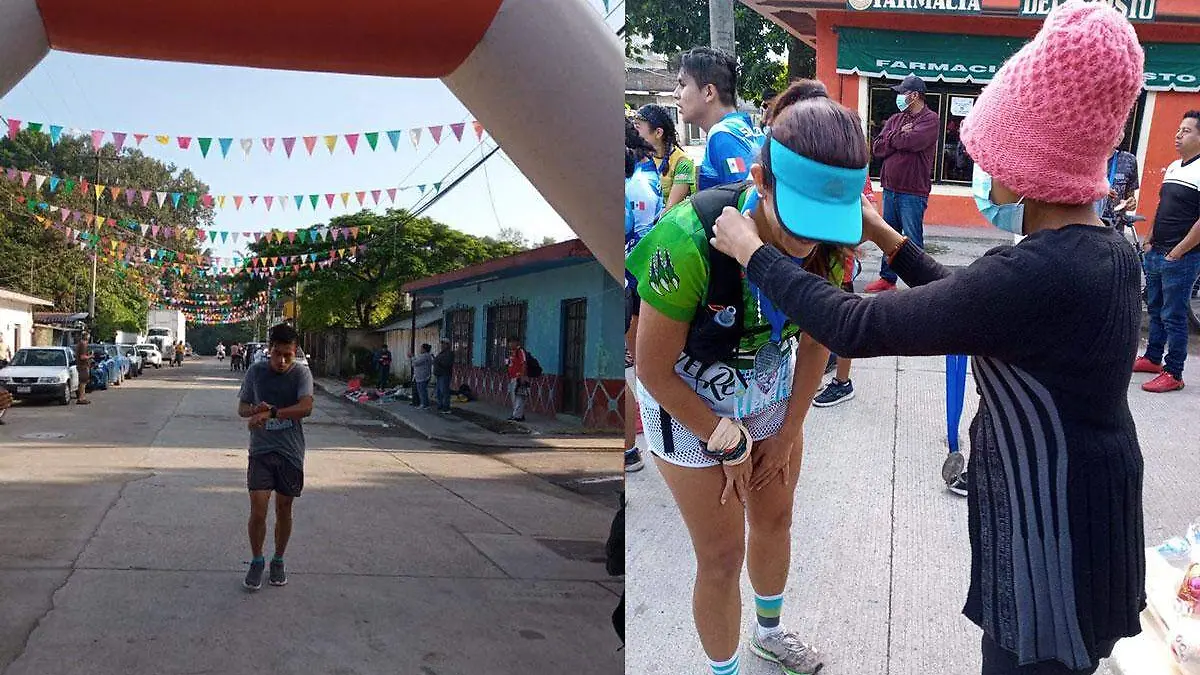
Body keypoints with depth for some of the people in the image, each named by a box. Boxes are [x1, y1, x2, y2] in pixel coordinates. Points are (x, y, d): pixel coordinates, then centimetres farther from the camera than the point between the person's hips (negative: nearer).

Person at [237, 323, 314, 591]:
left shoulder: (301, 373, -8)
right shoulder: (255, 372, -1)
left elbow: (306, 408, -23)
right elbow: (242, 408, 7)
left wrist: (269, 414, -29)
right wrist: (255, 410, -17)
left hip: (290, 452, -1)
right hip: (261, 451, 1)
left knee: (284, 510, 11)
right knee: (257, 511, -6)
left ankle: (278, 561, 30)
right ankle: (257, 561, 16)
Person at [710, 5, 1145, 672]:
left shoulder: (1037, 274, -31)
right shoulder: (1108, 250, 0)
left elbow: (853, 329, -26)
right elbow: (969, 303, 13)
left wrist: (753, 251, -14)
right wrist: (889, 239, 15)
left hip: (1052, 538, -9)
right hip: (1092, 516, 9)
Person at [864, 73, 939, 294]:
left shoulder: (930, 119, -5)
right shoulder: (895, 119, 14)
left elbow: (913, 141, -22)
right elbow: (877, 149, 3)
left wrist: (891, 138, -4)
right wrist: (899, 137, -9)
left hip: (913, 192, -7)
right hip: (890, 188, 7)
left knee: (913, 240, -2)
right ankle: (887, 278, 24)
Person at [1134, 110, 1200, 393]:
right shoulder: (1173, 167, 13)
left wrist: (1177, 252, -17)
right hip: (1156, 253, 8)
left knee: (1173, 316, -3)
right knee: (1155, 309, 18)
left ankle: (1173, 373, 5)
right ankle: (1152, 358, 31)